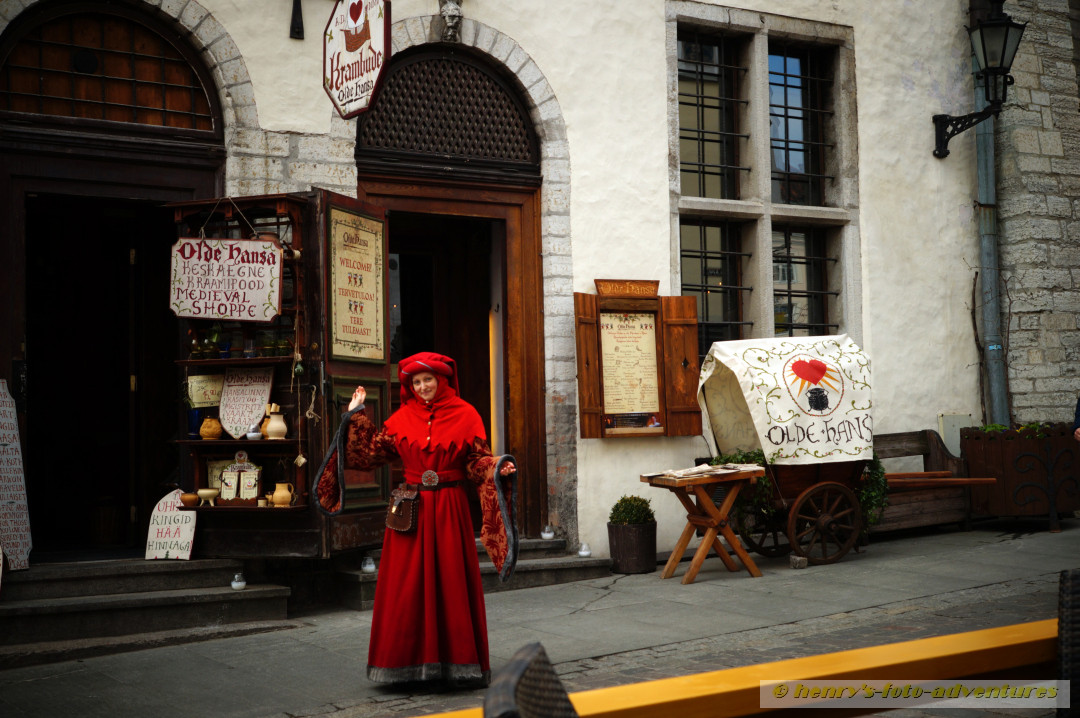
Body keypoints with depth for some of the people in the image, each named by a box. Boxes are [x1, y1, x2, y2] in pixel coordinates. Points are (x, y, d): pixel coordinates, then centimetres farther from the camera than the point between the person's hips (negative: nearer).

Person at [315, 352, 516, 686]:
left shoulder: (465, 415, 1)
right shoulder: (402, 418, 6)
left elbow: (477, 462, -1)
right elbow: (371, 454, 7)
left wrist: (496, 468, -20)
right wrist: (356, 416, 7)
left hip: (449, 510, -2)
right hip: (410, 510, 2)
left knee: (450, 583, 1)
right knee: (407, 586, 3)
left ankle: (454, 663, 10)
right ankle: (408, 662, 13)